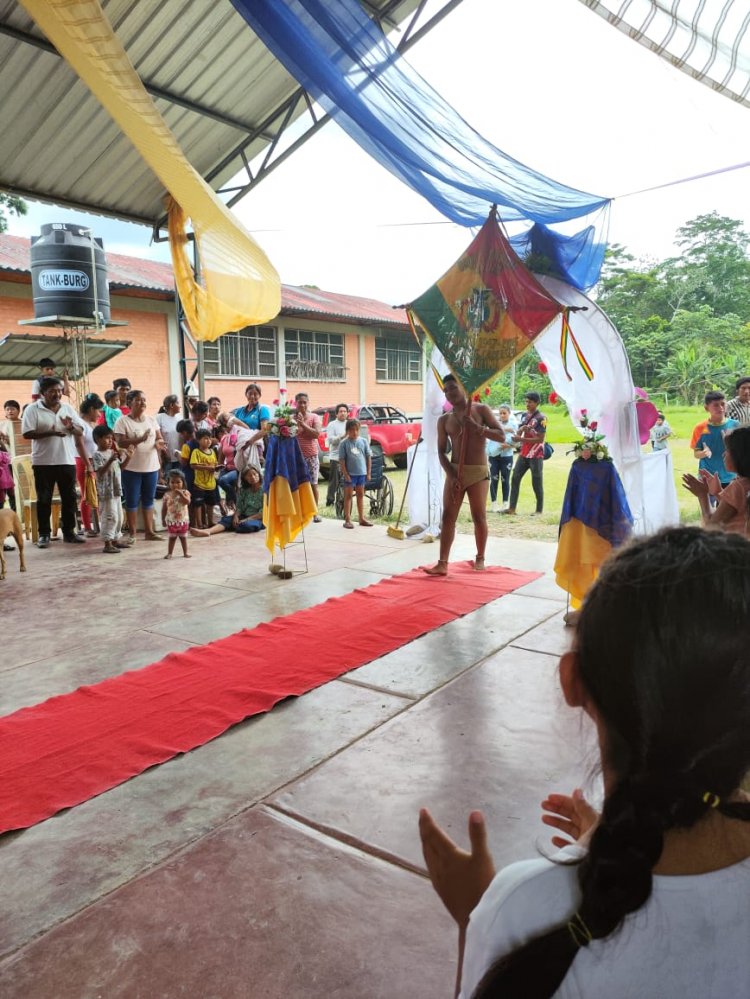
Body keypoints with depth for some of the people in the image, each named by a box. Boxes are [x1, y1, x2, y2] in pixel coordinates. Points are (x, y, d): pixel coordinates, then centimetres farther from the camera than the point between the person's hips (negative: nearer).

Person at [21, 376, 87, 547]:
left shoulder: (68, 408, 9)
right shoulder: (32, 409, -4)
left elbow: (80, 432, 7)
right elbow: (27, 433, -11)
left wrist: (71, 426, -14)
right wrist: (49, 432, -23)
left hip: (67, 461, 4)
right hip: (43, 462, -4)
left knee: (69, 498, 8)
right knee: (44, 499, 3)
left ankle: (69, 532, 18)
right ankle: (44, 534, 12)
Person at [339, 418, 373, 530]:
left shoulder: (363, 441, 2)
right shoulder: (344, 443, -6)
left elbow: (368, 457, 6)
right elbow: (342, 460, -7)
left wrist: (369, 472, 3)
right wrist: (345, 474, -12)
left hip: (361, 473, 3)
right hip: (350, 474, -3)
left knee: (360, 495, 13)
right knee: (348, 496, 4)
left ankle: (362, 518, 22)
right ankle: (347, 520, 8)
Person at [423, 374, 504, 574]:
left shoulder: (481, 410, 0)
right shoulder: (444, 419, 5)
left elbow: (501, 437, -5)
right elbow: (441, 451, 3)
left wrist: (477, 428, -17)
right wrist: (451, 475, -10)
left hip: (478, 472, -2)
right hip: (455, 472, 2)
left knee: (479, 517, 3)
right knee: (448, 517, -3)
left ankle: (480, 558, 21)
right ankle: (443, 563, -3)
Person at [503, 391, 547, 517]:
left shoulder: (541, 418, -11)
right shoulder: (524, 415, 10)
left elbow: (540, 439, -16)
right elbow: (519, 432, 12)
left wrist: (521, 439, -19)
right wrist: (521, 429, -12)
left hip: (536, 455, -7)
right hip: (523, 453, 7)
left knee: (536, 482, 0)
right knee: (515, 478, 3)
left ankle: (539, 510, 11)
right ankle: (512, 507, 5)